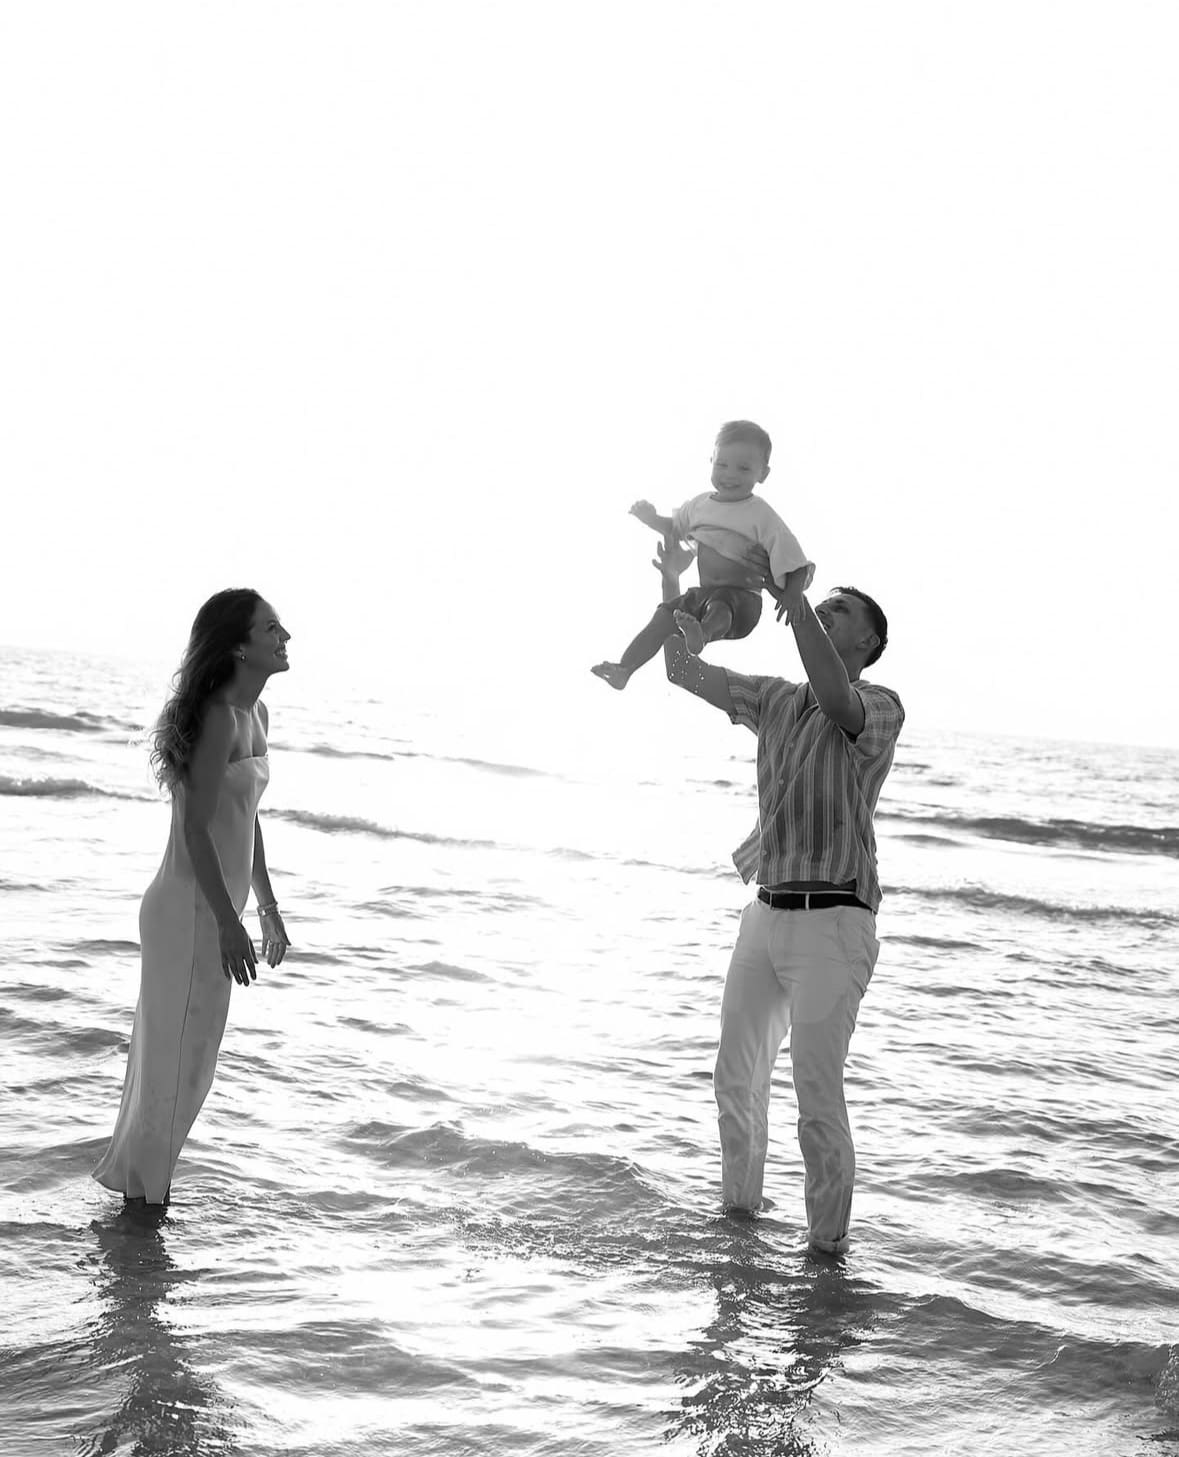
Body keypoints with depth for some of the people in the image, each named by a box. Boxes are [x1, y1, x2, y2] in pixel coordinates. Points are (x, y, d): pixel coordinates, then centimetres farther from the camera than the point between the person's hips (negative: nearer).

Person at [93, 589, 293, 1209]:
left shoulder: (254, 714, 10)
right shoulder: (219, 717, -19)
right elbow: (196, 828, -21)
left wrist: (267, 907, 22)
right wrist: (229, 923, -20)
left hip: (215, 907, 9)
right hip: (192, 909, -9)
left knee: (181, 1054, 18)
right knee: (177, 1056, 2)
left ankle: (137, 1179, 31)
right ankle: (143, 1191, 16)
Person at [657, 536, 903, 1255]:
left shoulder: (879, 705, -7)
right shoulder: (776, 700, 13)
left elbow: (836, 697, -31)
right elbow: (685, 670, 15)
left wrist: (794, 592, -28)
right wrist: (671, 583, 5)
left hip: (832, 924, -7)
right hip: (767, 913, 7)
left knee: (818, 1100, -8)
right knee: (738, 1080, 17)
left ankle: (828, 1249, 5)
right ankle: (739, 1213, 35)